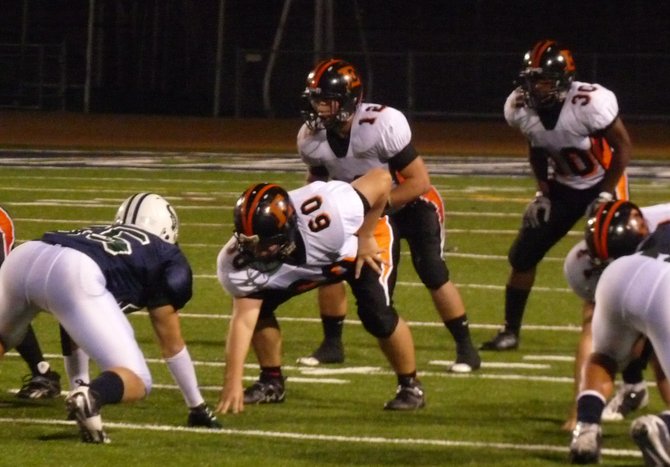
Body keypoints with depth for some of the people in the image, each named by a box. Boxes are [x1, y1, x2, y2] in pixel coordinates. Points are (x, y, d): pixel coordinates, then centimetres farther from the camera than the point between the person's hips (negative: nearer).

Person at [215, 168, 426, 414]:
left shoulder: (322, 215, -46)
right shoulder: (241, 257, -32)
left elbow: (381, 179, -33)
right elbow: (243, 319, -30)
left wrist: (365, 238, -25)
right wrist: (232, 382, -36)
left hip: (367, 240, -4)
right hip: (315, 263, 4)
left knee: (377, 316, -22)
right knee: (257, 304, -9)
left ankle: (410, 386, 2)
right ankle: (271, 382, 13)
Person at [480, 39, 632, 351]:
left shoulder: (590, 103, -31)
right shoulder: (520, 107, -14)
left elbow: (623, 146, -18)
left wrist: (606, 195, -20)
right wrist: (543, 192, 1)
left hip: (603, 183, -5)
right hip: (563, 186, 5)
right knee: (523, 255, 2)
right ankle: (510, 331, 14)